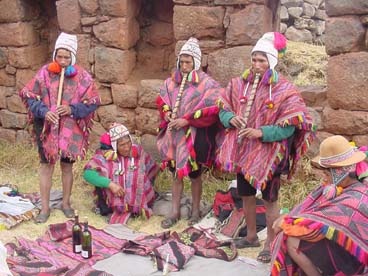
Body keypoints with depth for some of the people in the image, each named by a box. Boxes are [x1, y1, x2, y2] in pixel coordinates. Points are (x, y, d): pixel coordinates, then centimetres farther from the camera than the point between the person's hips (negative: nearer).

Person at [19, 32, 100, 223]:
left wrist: (73, 110, -17)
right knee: (46, 166, 4)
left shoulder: (82, 76, -5)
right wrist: (44, 112, -17)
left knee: (67, 166, 12)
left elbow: (92, 102, -2)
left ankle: (66, 203, 29)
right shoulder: (44, 73, -5)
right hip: (48, 128, 0)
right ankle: (45, 207, 15)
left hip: (71, 129, 0)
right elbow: (29, 96, -2)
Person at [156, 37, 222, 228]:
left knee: (194, 175, 9)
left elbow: (213, 109, -17)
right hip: (174, 135, 4)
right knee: (176, 174, 12)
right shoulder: (172, 81, 4)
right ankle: (175, 212, 23)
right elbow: (161, 100, 16)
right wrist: (167, 113, -6)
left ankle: (195, 210, 28)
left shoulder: (206, 84, -11)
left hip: (194, 137, -4)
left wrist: (187, 120, -19)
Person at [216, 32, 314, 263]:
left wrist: (262, 133, -26)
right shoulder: (239, 84, 3)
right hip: (242, 149, 5)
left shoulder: (284, 90, -12)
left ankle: (270, 243, 19)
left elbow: (291, 126, -15)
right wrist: (231, 118, -12)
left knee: (269, 199, 5)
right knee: (246, 195, 17)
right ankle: (251, 236, 35)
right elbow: (223, 110, 10)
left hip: (268, 153, -5)